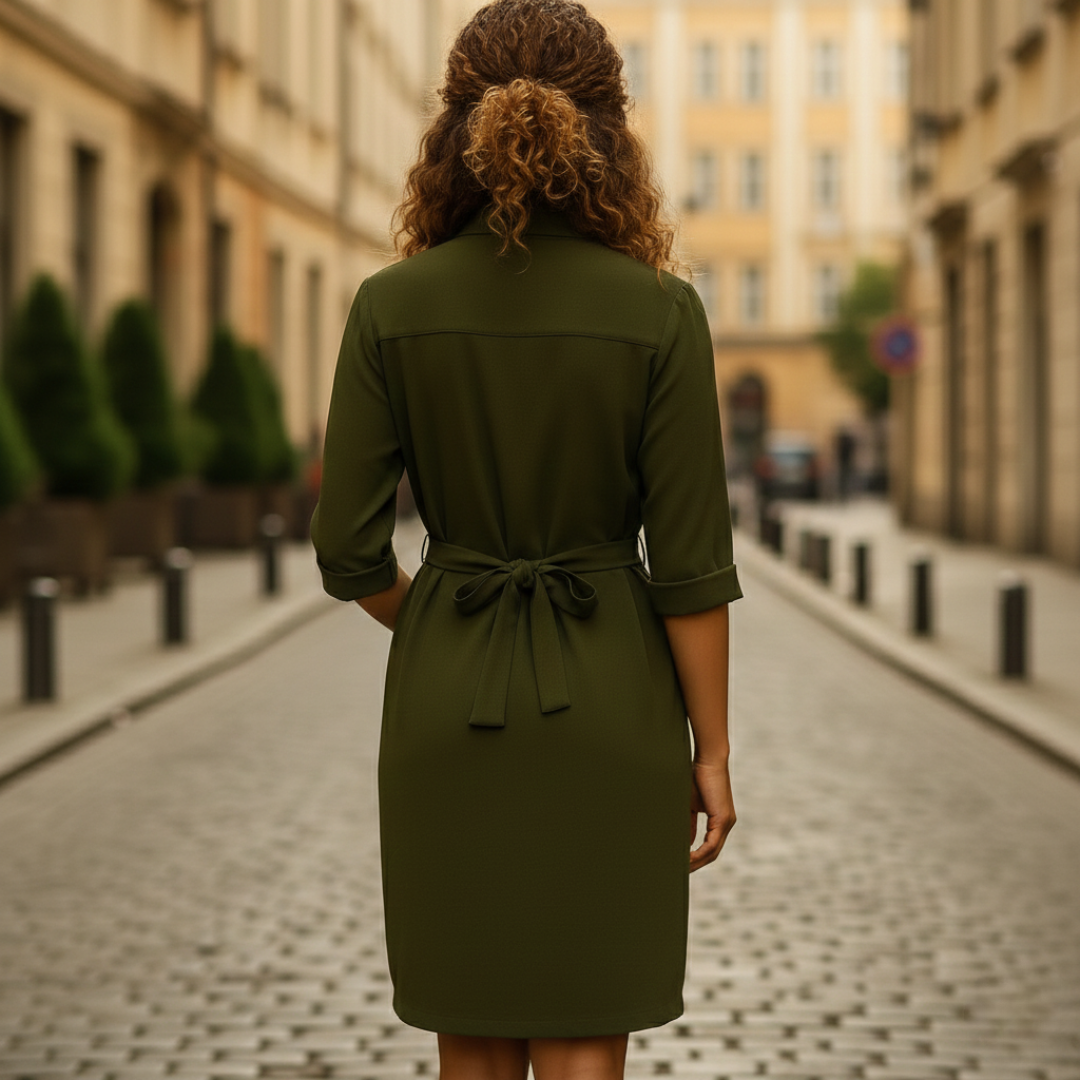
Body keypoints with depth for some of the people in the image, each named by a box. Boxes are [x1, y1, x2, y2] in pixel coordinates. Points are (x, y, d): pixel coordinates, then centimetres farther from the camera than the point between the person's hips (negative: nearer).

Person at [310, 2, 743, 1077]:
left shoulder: (392, 305, -7)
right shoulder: (658, 312, -11)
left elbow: (348, 547, -5)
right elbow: (689, 559, -10)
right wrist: (712, 751, -1)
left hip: (449, 703, 2)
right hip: (607, 701, -1)